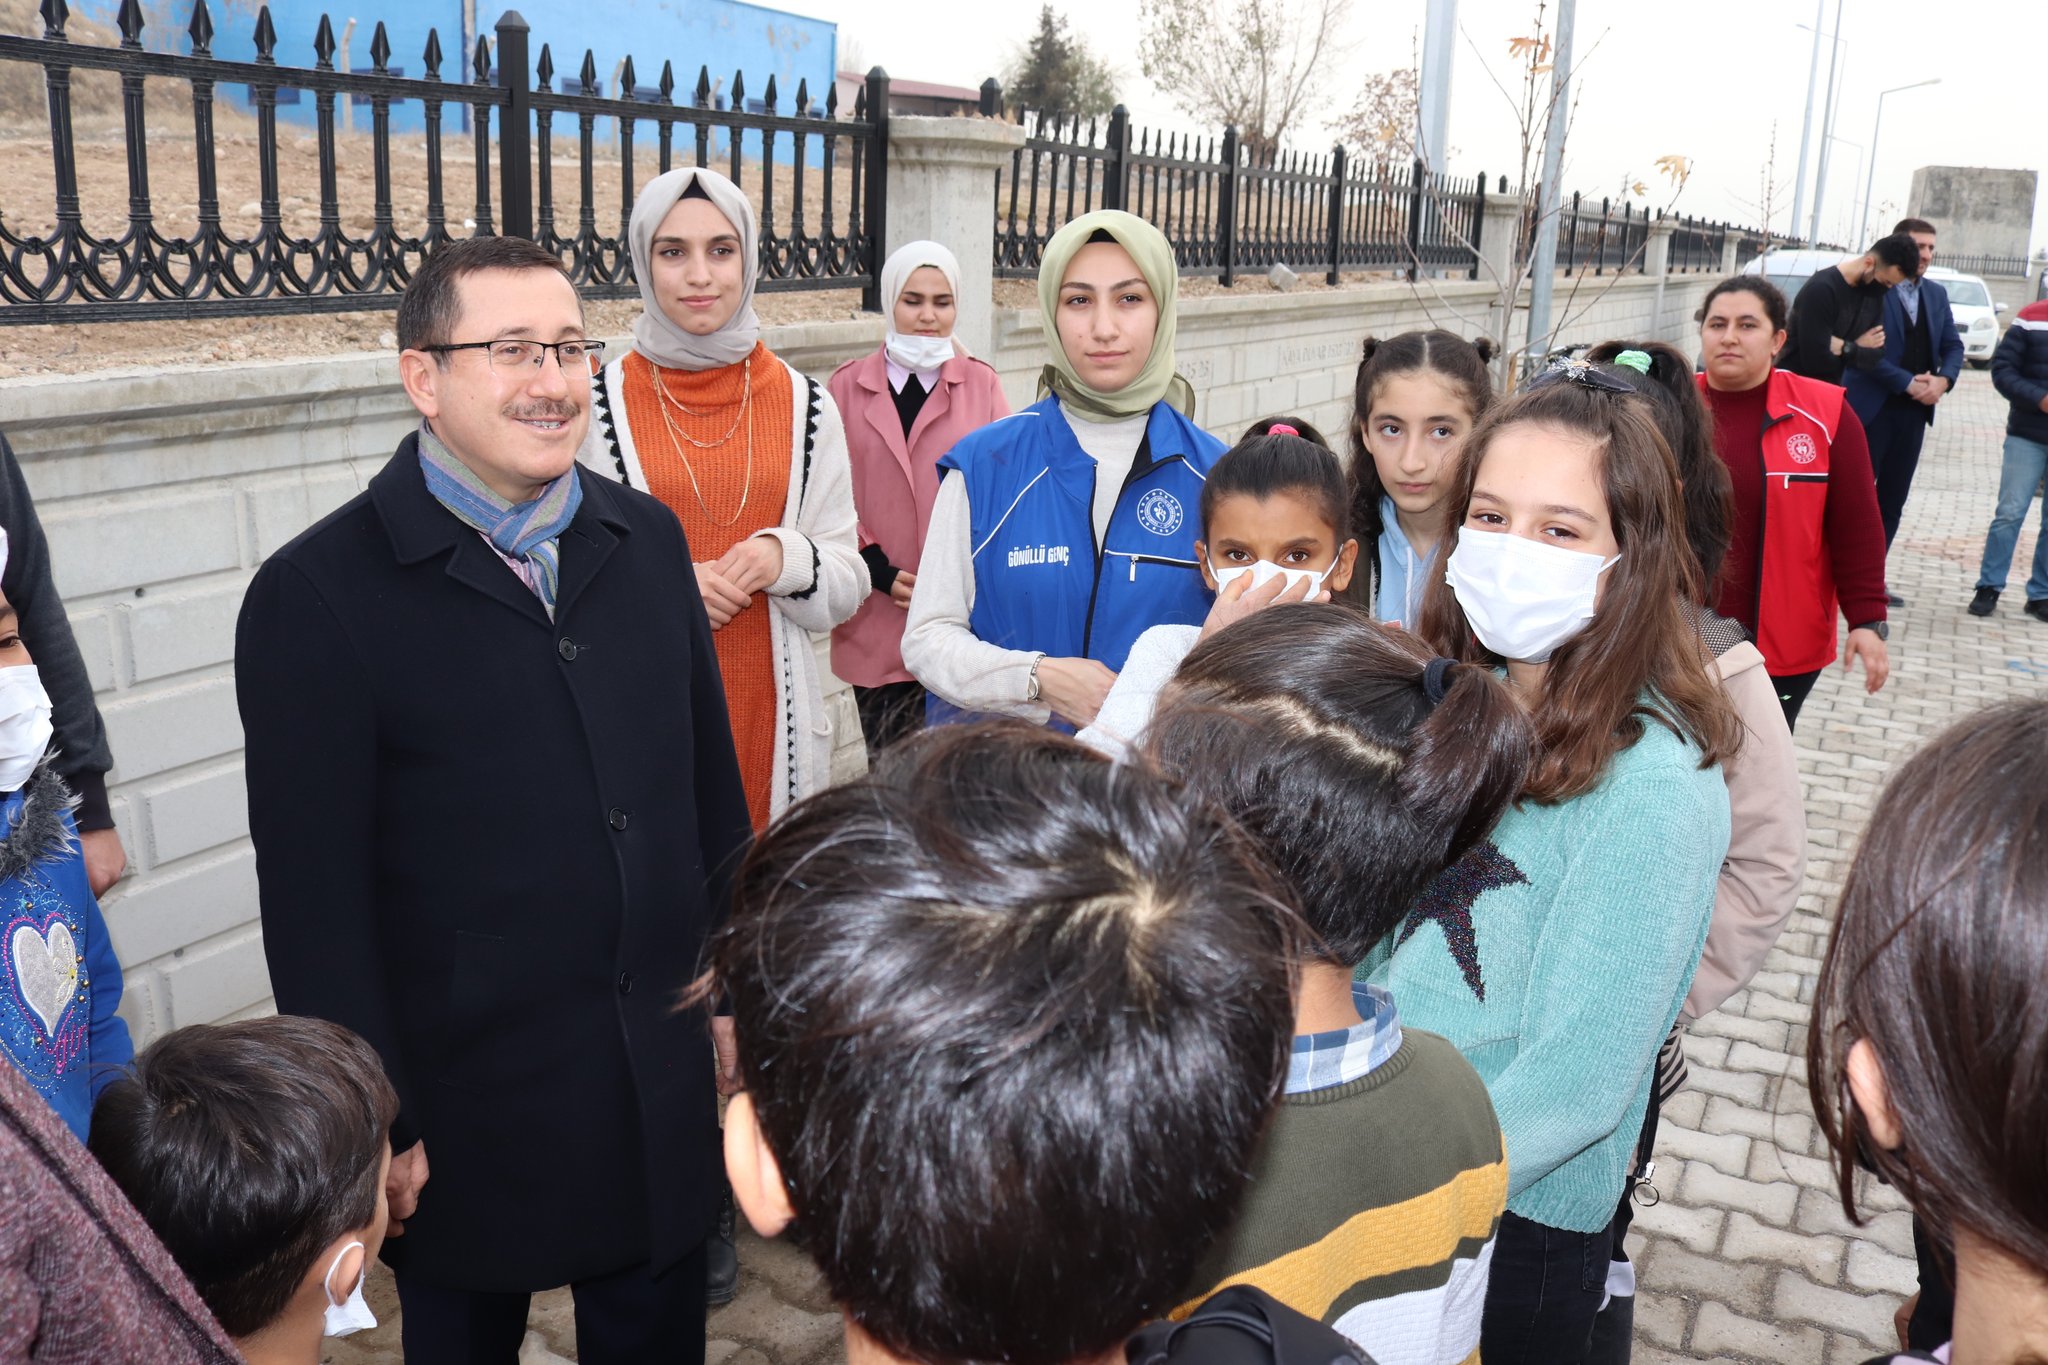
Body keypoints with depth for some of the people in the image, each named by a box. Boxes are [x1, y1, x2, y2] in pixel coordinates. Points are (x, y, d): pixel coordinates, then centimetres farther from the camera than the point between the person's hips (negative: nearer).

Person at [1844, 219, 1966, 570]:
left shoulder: (1937, 294, 13)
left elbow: (1953, 345, 12)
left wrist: (1943, 379, -9)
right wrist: (1908, 383, -17)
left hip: (1914, 410, 7)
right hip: (1870, 408, -7)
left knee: (1892, 502, 9)